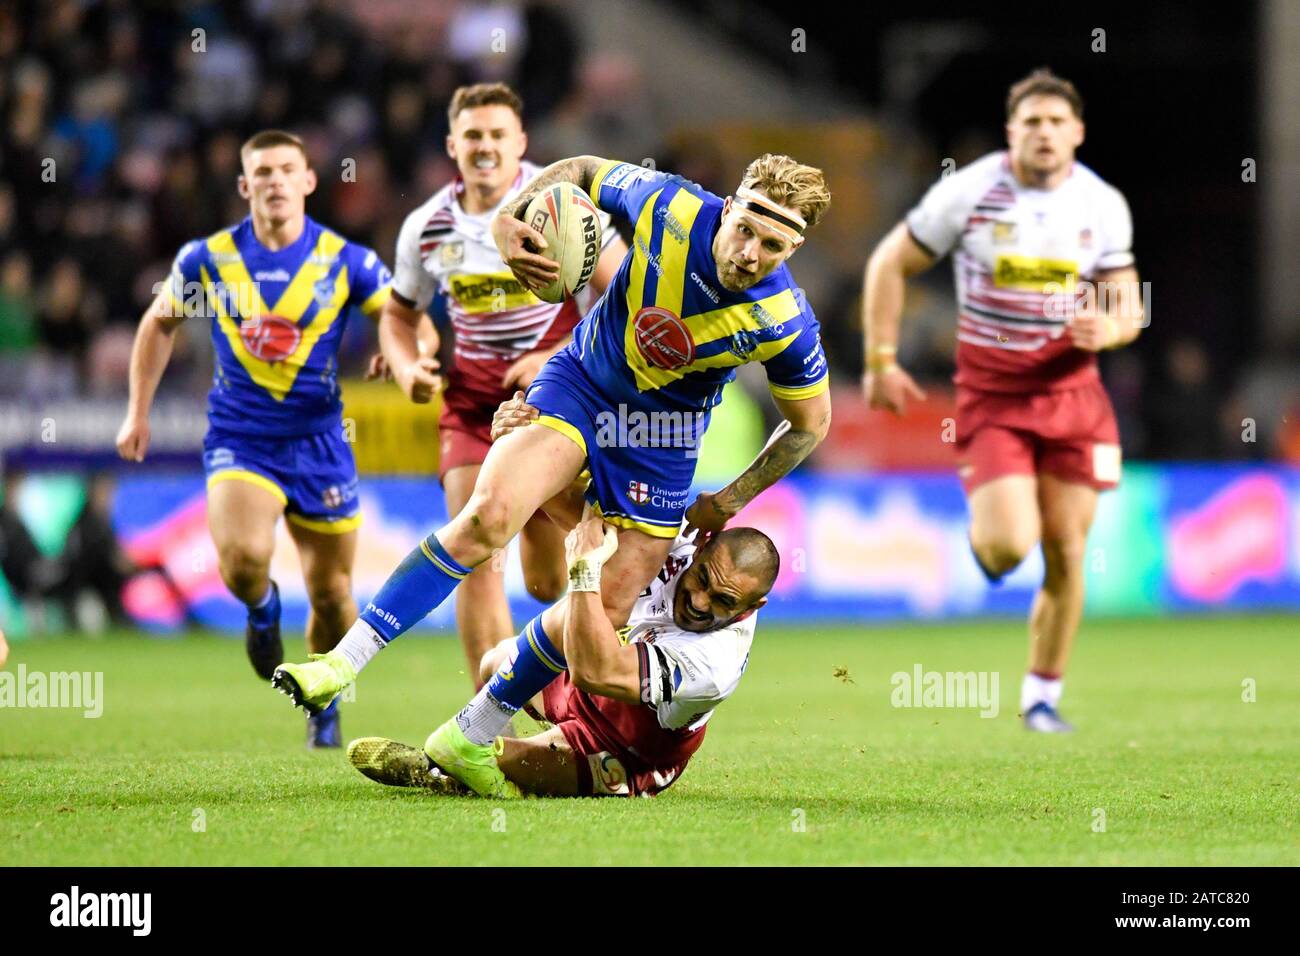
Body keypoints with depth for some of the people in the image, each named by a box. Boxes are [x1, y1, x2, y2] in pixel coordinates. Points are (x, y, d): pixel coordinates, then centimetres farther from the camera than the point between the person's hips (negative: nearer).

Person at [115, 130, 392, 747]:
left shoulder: (346, 261, -5)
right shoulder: (208, 258, -1)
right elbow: (159, 323, 15)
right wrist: (138, 411, 14)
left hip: (319, 442, 1)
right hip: (239, 439, -1)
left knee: (331, 593, 5)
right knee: (244, 558, -26)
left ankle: (324, 703, 33)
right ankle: (261, 606, 12)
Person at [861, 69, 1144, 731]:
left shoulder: (1103, 205, 0)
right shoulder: (968, 192, -9)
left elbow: (1128, 310, 6)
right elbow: (889, 266, 1)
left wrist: (1106, 329, -18)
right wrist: (880, 361, -3)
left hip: (1072, 391, 3)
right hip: (991, 396, -3)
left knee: (1065, 555, 1)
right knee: (1009, 545, -18)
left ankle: (1043, 694, 18)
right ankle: (984, 533, 21)